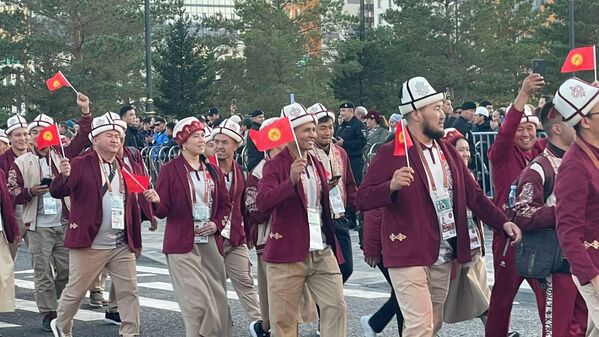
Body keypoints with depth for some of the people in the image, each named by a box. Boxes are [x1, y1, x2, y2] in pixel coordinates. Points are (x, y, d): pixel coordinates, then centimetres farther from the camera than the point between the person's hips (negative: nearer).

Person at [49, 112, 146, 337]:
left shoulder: (124, 169, 11)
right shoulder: (81, 165, -5)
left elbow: (133, 207, 14)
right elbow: (57, 192, -17)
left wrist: (136, 242, 12)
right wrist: (63, 176, -39)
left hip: (122, 246, 5)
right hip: (89, 244, -4)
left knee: (129, 292, 2)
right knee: (75, 291, 8)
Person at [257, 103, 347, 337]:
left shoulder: (316, 164, 14)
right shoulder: (275, 165, -7)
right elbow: (262, 203, -22)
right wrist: (291, 180, -35)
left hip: (322, 252, 6)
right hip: (287, 253, -5)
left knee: (336, 307, -3)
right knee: (283, 317, 2)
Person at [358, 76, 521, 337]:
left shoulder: (447, 151, 12)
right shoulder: (391, 153, -9)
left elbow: (472, 194, 14)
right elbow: (363, 200, -13)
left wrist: (502, 222, 1)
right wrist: (391, 186, -32)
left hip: (443, 257, 7)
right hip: (408, 255, -7)